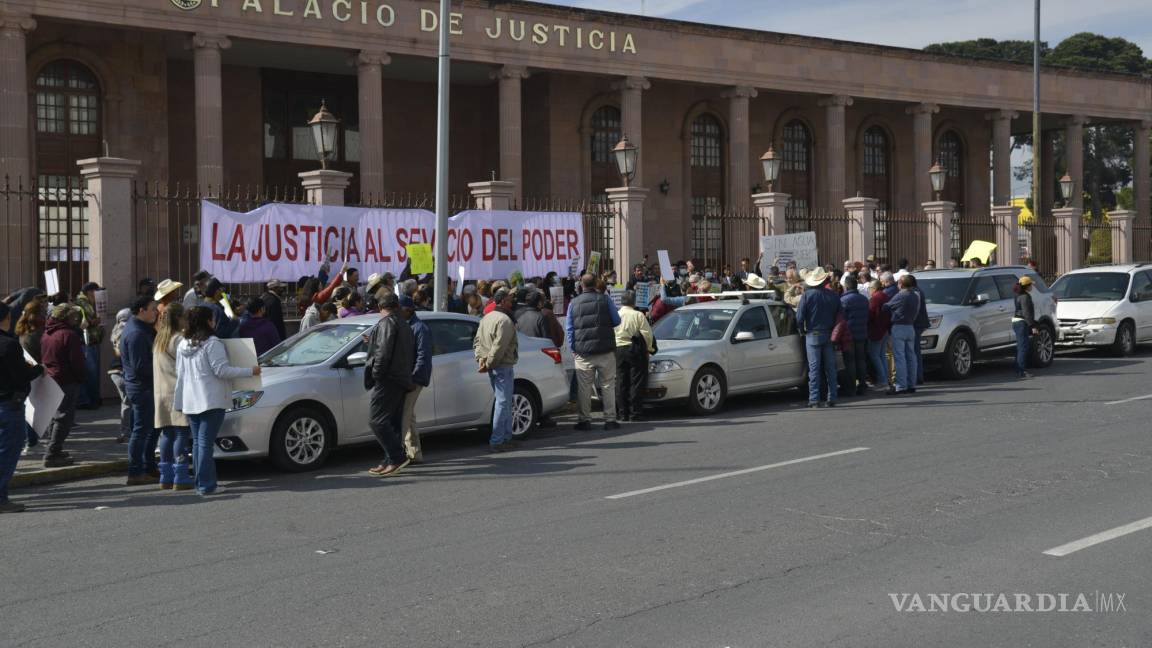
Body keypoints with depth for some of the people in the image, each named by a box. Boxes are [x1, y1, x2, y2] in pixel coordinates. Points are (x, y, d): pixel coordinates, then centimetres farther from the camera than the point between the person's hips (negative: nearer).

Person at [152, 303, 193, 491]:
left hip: (161, 393, 8)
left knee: (167, 434, 10)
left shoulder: (159, 339, 17)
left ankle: (166, 477, 12)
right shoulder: (179, 339, -10)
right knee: (181, 433, -6)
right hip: (178, 391, -8)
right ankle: (180, 478, -7)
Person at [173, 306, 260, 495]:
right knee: (206, 442, -8)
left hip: (190, 401, 7)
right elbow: (221, 370, -16)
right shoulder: (212, 343, -12)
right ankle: (206, 485, -8)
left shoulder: (182, 345, 12)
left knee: (197, 442, 13)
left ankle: (200, 482, 15)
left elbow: (180, 373, 18)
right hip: (211, 400, -7)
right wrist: (250, 370, -11)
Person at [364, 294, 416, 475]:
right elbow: (413, 356, 25)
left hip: (387, 379, -10)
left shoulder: (387, 323, -6)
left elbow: (384, 351, -17)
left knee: (377, 420, -13)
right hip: (403, 380, 10)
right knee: (391, 422, 10)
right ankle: (391, 461, 9)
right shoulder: (405, 325, 24)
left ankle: (397, 457, -20)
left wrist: (375, 373, -13)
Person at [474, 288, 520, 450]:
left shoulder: (486, 318, 14)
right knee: (503, 402, -6)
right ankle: (496, 441, -5)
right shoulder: (504, 320, -17)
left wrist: (480, 358, 3)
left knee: (504, 402, 17)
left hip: (493, 368, 10)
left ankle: (506, 437, 23)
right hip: (503, 366, -10)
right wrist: (489, 364, -15)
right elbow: (499, 347, -22)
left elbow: (477, 341, 14)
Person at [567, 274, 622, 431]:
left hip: (583, 353, 1)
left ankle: (584, 420, 3)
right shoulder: (605, 299, 1)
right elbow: (616, 321, 7)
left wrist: (573, 348, 9)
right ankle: (610, 419, 4)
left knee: (584, 387, 3)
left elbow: (569, 329, 5)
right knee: (608, 385, 5)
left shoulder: (573, 303, 5)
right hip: (605, 351, 0)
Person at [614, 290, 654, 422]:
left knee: (621, 383, 6)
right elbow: (647, 334, -4)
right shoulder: (638, 315, -3)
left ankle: (622, 413, 5)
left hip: (618, 350, 3)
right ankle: (634, 413, -2)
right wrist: (648, 349, 11)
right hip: (635, 350, -3)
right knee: (636, 382, 1)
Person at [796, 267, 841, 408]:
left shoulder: (807, 295, -8)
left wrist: (802, 331, 6)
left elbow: (799, 317, -10)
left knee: (814, 368, -2)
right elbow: (839, 316, 7)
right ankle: (832, 398, 10)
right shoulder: (833, 296, 2)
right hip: (829, 336, 3)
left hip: (813, 335, -3)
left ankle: (814, 399, -5)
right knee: (830, 368, 9)